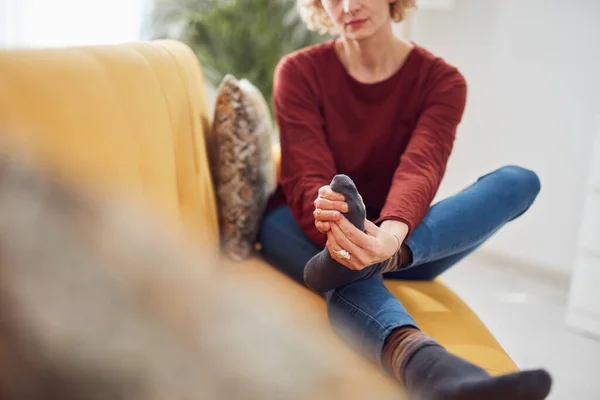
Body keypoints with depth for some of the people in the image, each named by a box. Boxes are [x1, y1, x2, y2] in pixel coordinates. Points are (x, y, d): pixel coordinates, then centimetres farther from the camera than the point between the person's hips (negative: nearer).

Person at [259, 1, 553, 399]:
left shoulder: (442, 81, -2)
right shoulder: (300, 72, -4)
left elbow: (421, 169, -22)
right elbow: (306, 176, -18)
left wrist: (390, 235, -46)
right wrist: (339, 231, -43)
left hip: (400, 239, 2)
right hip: (308, 232, -1)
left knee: (520, 180, -18)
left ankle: (390, 257, -44)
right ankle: (422, 360, -67)